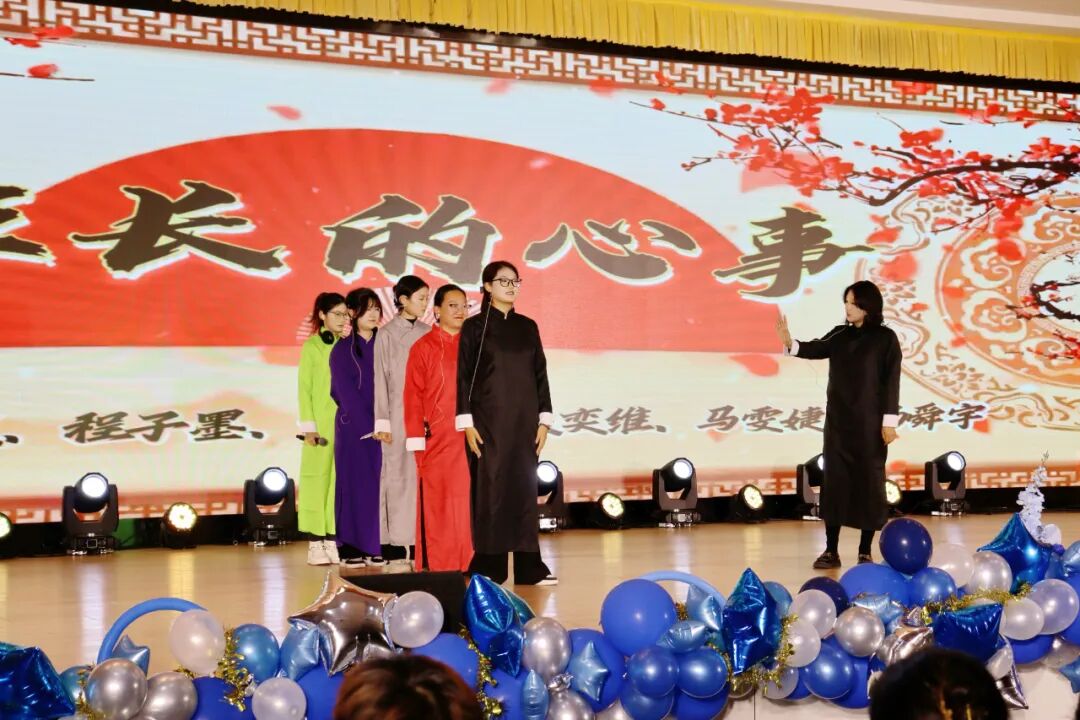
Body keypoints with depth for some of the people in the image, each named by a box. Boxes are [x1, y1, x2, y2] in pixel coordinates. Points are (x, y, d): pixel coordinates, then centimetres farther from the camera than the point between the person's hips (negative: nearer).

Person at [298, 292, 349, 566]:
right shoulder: (312, 346, 2)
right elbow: (304, 389, -1)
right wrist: (309, 427, -8)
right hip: (321, 425, -3)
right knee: (317, 479, -3)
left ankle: (332, 540, 5)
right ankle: (315, 544, 0)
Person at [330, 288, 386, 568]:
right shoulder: (342, 350, 1)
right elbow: (346, 393, -5)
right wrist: (368, 427, -11)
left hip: (381, 427, 3)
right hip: (353, 427, -3)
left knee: (378, 484, 2)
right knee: (353, 483, -2)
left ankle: (372, 546, 7)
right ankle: (350, 547, 3)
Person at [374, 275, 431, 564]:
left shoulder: (427, 333, 10)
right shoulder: (386, 334, -1)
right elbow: (381, 379, -2)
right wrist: (382, 422, -7)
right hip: (398, 413, -4)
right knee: (397, 473, -2)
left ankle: (419, 538, 6)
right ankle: (394, 540, 3)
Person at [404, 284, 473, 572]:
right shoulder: (423, 348, 2)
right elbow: (413, 397, -1)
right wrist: (417, 441, -7)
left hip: (468, 438, 3)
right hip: (436, 438, -3)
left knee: (467, 503, 2)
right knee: (435, 505, -3)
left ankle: (467, 565, 8)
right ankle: (434, 567, 2)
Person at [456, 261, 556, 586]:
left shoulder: (527, 327, 11)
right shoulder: (475, 327, 1)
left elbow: (540, 374, 12)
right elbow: (464, 376, -2)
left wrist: (544, 419, 6)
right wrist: (466, 423, -9)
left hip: (524, 420, 4)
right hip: (488, 420, -3)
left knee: (525, 488, 3)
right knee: (490, 488, -3)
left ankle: (529, 566, 6)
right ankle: (488, 566, 3)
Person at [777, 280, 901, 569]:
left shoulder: (885, 338, -4)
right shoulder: (840, 335, 8)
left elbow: (891, 382, -7)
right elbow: (816, 350, -7)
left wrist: (889, 421, -11)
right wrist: (790, 343, -27)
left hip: (869, 422, -4)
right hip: (838, 421, 4)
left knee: (869, 481, 1)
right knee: (834, 480, 4)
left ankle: (865, 552, 9)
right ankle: (831, 550, 10)